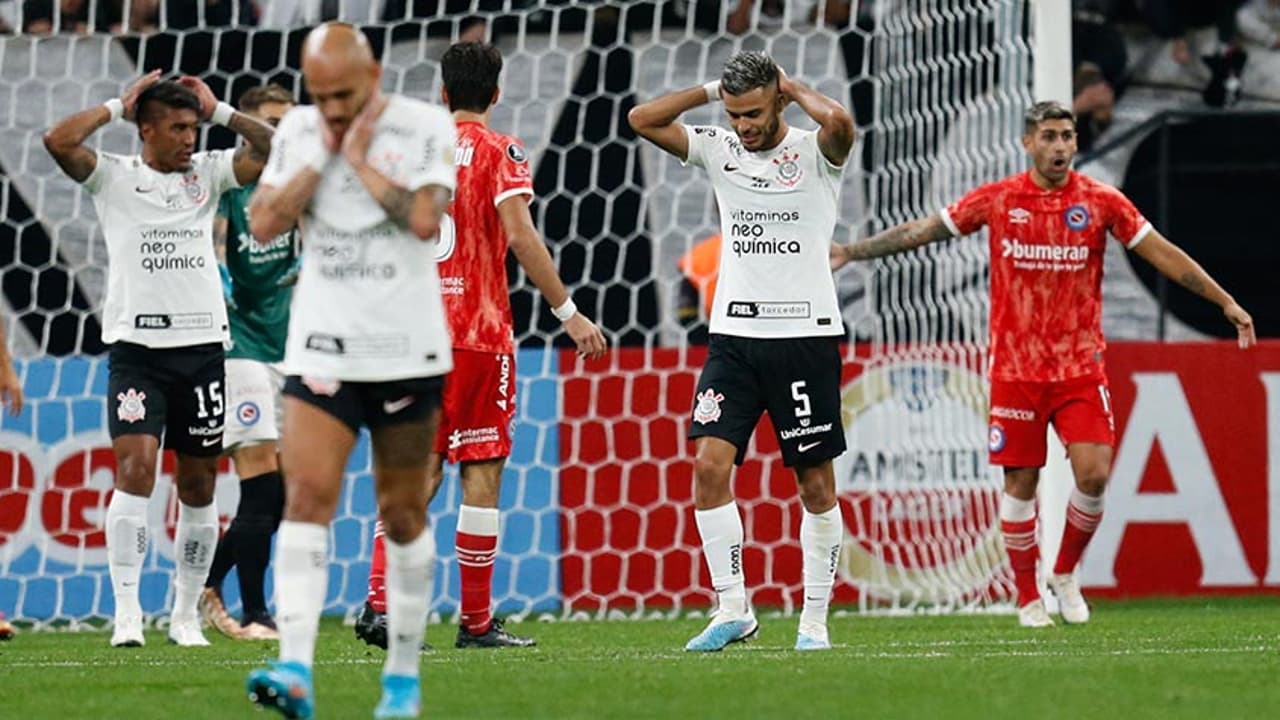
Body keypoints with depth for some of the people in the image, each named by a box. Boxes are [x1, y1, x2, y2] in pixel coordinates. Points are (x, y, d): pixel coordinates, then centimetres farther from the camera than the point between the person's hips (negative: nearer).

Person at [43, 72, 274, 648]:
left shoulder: (208, 173, 10)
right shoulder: (114, 177, 1)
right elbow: (59, 141, -14)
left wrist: (220, 111, 3)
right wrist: (117, 107, -4)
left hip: (202, 346, 3)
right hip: (136, 347, -3)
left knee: (198, 485, 7)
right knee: (136, 465, -17)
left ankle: (185, 615, 17)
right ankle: (127, 611, -18)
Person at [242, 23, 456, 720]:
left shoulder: (427, 127, -5)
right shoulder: (298, 129, 6)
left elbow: (424, 219, -20)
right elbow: (264, 224, -2)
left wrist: (361, 160, -13)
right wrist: (321, 158, -7)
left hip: (405, 349, -2)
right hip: (321, 347, 2)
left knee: (402, 512, 7)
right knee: (307, 495, -14)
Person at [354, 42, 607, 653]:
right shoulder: (499, 152, -4)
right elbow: (520, 236, -15)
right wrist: (568, 311, -12)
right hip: (479, 333, -4)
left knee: (420, 469, 7)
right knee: (482, 470, 1)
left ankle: (379, 603, -8)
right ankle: (476, 622, 2)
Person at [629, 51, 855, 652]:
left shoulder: (813, 152, -4)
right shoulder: (718, 150, 8)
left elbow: (839, 122, -27)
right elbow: (643, 119, 3)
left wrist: (791, 89, -10)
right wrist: (713, 90, 1)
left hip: (806, 336, -3)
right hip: (733, 334, 3)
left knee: (816, 483, 2)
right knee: (710, 464, -11)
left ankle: (814, 619, 11)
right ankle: (732, 609, -6)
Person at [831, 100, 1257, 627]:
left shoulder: (1101, 202, -1)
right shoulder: (997, 200, -1)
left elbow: (1161, 252, 3)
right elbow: (923, 231, 7)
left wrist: (1225, 301, 0)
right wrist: (851, 252, 6)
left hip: (1081, 366, 0)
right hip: (1015, 367, 0)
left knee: (1094, 473, -10)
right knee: (1021, 482, 1)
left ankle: (1065, 574, 13)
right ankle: (1027, 597, 14)